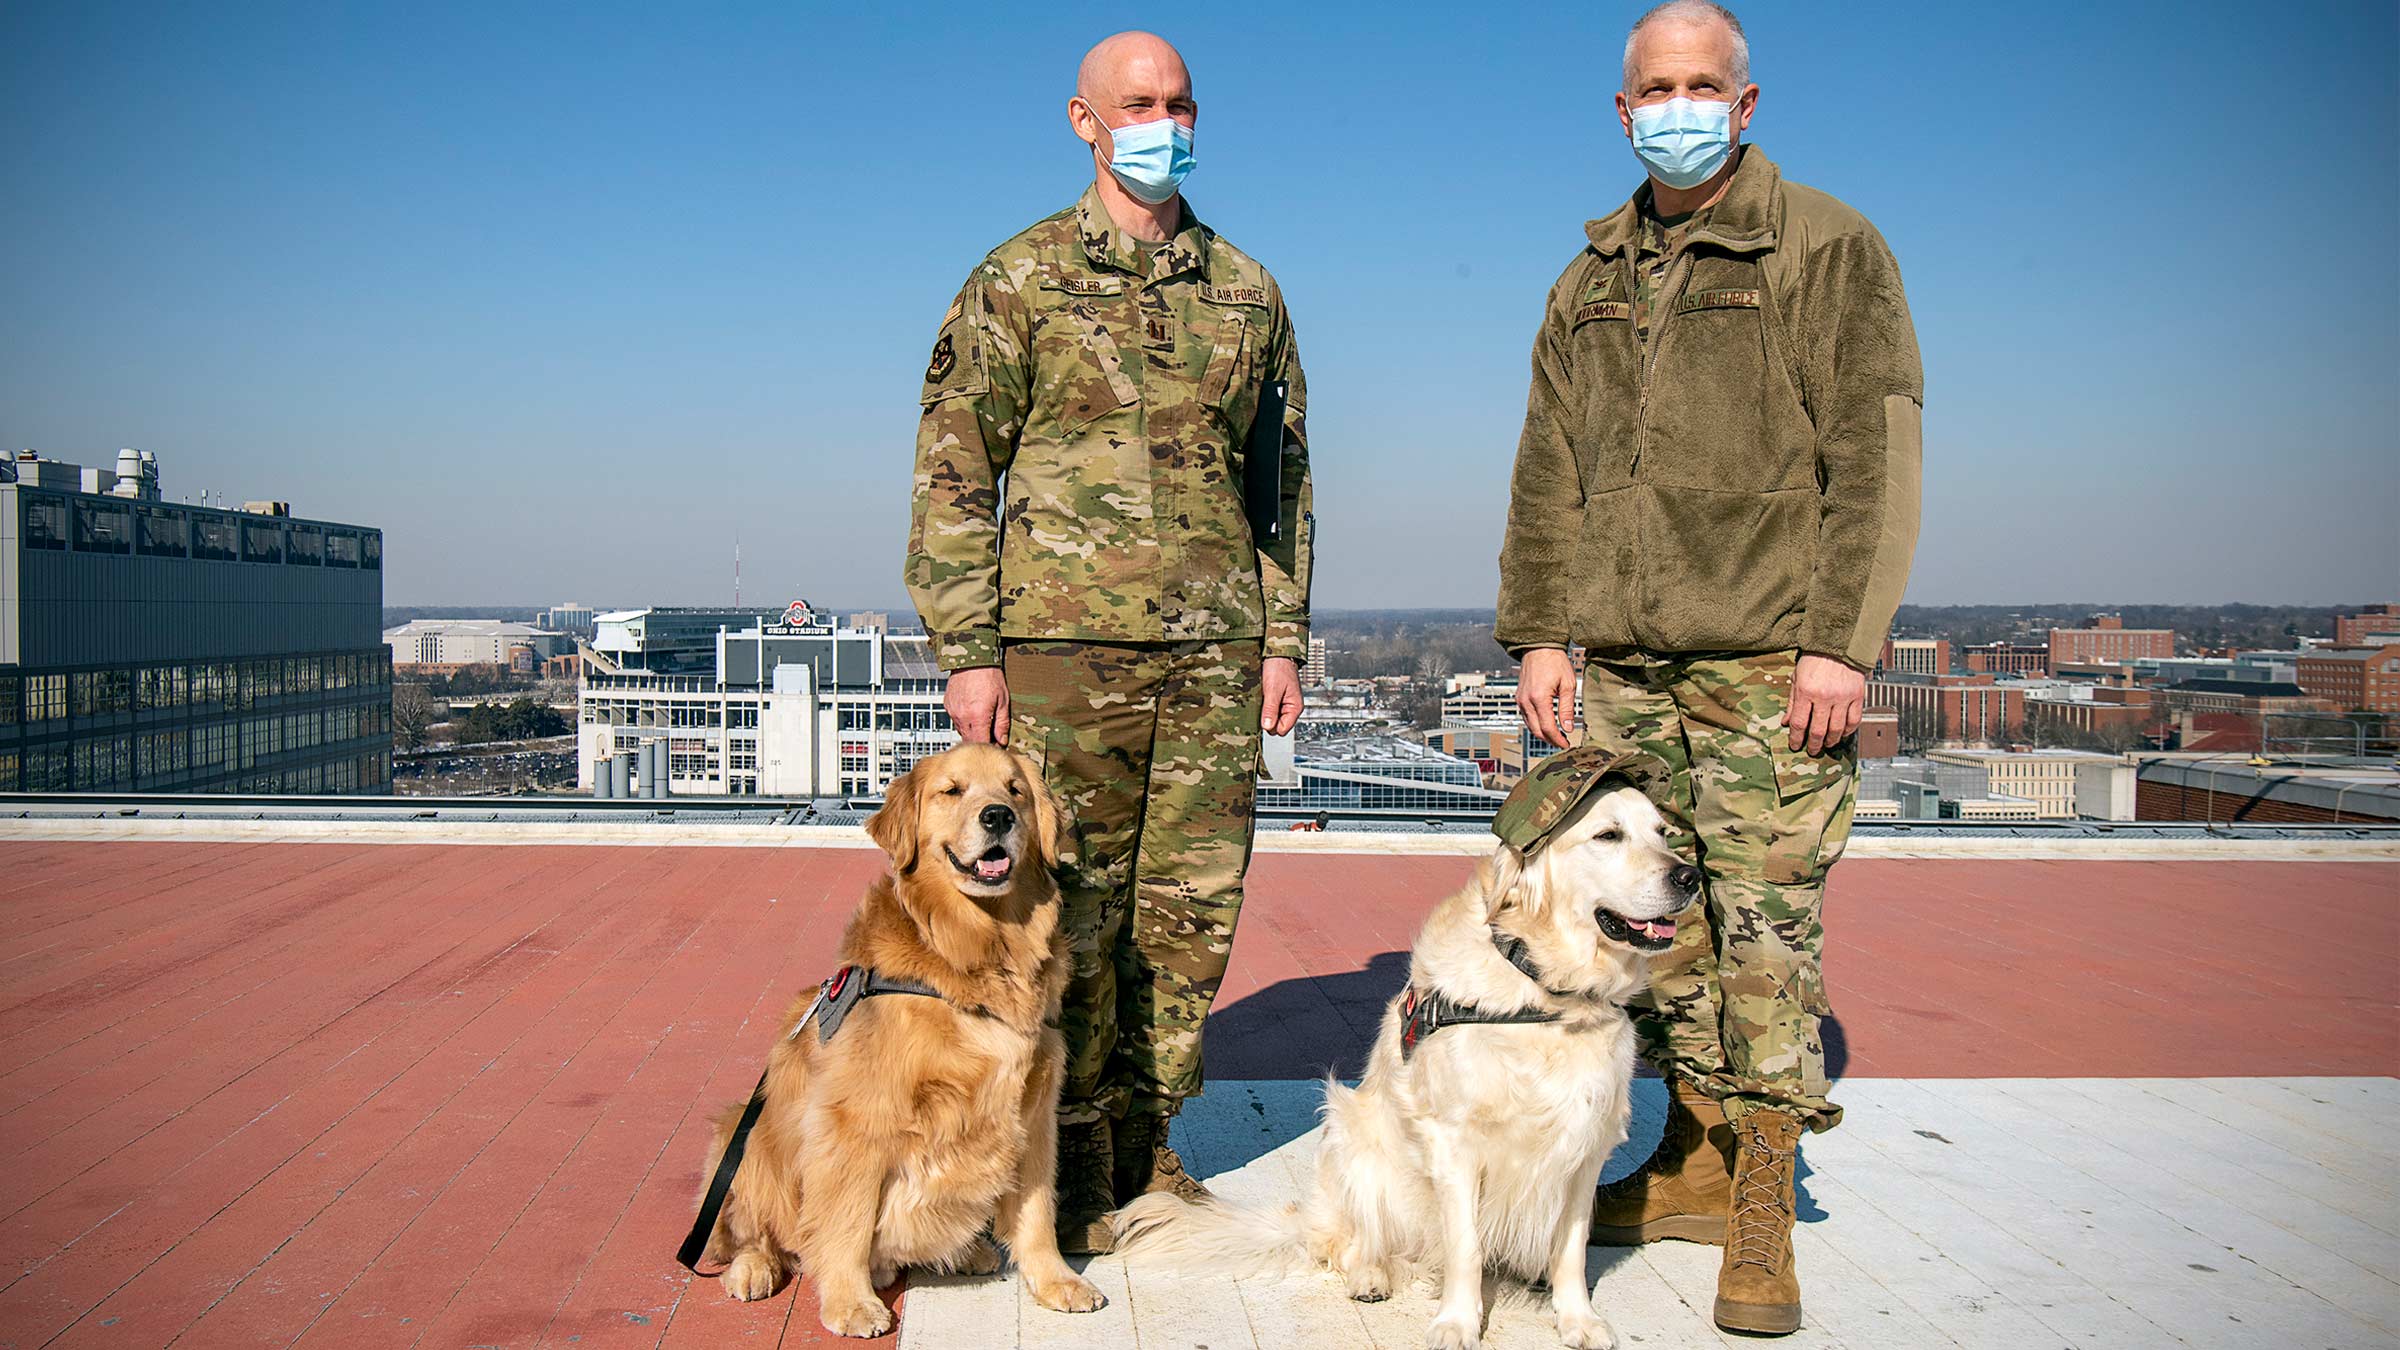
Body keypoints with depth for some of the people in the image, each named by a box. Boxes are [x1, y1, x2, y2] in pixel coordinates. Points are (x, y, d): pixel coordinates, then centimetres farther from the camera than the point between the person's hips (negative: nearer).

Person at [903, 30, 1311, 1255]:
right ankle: (1069, 1156, 16)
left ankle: (1145, 1139, 23)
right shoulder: (1016, 281, 3)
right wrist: (965, 650, -6)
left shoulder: (1247, 291, 14)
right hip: (1064, 646, -3)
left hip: (1216, 657, 4)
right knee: (1068, 908, 1)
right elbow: (953, 472, 1)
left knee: (1191, 910, 7)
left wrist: (1285, 637, 10)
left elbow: (1284, 474, 17)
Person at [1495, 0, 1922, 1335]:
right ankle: (1697, 1163, 21)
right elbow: (1548, 474, 17)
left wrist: (1841, 643, -13)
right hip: (1624, 665, 5)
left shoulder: (1828, 246, 1)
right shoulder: (1591, 280, 17)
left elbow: (1874, 457, -6)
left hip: (1770, 660, -5)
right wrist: (1539, 633, 9)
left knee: (1767, 928, -3)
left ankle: (1763, 1208, 8)